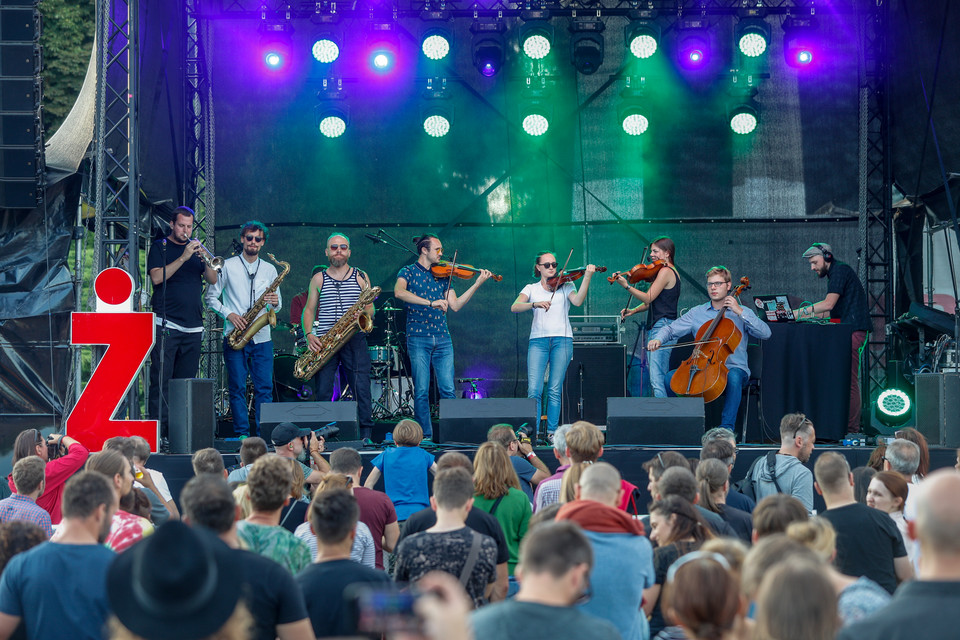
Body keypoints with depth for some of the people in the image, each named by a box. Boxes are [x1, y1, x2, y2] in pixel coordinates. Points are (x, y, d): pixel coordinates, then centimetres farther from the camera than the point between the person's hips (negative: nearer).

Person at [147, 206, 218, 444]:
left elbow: (213, 280, 9)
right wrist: (183, 258, -17)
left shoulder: (195, 247, 17)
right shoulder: (160, 247, 5)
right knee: (161, 379, -8)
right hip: (166, 324, -5)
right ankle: (157, 432, -9)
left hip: (193, 326, 5)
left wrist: (205, 259, -9)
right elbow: (157, 277, -11)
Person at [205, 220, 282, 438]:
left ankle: (262, 434, 0)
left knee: (264, 387, -3)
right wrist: (228, 314, -11)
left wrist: (275, 302, -7)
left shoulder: (270, 270, 14)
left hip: (262, 337, 2)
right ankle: (242, 433, 3)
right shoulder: (228, 266, 4)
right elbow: (210, 296, 3)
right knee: (238, 387, -2)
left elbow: (277, 305, 17)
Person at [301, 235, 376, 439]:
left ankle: (366, 435, -3)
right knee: (323, 390, -3)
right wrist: (309, 334, -5)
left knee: (361, 387, -8)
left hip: (354, 340, -1)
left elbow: (369, 309, 11)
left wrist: (367, 317, -13)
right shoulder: (318, 279, 13)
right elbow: (309, 309, 11)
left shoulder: (361, 277, 12)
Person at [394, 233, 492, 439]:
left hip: (442, 338, 4)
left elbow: (455, 305, 8)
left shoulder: (442, 275, 15)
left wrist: (477, 284, 0)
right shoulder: (408, 272, 3)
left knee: (448, 390, -2)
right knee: (422, 391, -4)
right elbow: (399, 292, -19)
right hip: (418, 337, -4)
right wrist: (431, 302, -27)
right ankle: (425, 435, 3)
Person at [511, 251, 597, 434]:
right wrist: (535, 304, -20)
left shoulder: (565, 286, 13)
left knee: (554, 390, -4)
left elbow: (577, 301, -8)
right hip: (538, 339, 0)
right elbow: (515, 307, -2)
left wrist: (587, 277, -18)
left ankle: (552, 431, 1)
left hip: (562, 339, 0)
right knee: (534, 389, -10)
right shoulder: (531, 289, 14)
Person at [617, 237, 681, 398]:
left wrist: (626, 286, -22)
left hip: (662, 328, -11)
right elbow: (653, 301, 21)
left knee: (656, 380, -16)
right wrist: (633, 311, 10)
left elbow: (648, 298, -16)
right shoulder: (671, 272, 20)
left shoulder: (665, 271, -11)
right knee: (663, 378, 12)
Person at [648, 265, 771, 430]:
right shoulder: (696, 313, 16)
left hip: (733, 368, -3)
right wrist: (658, 339, -9)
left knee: (734, 377, -39)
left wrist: (740, 311, -12)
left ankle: (727, 427, -32)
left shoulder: (741, 313, 8)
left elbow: (765, 333, -6)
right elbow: (671, 329, 15)